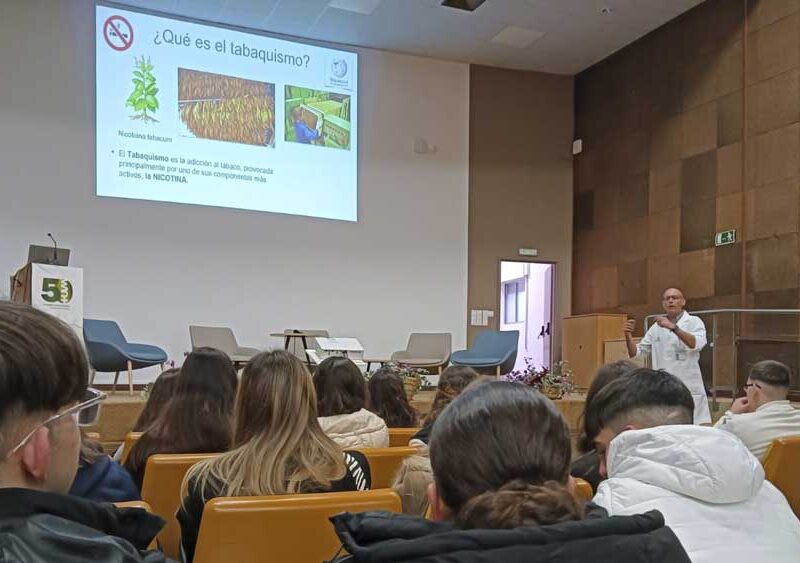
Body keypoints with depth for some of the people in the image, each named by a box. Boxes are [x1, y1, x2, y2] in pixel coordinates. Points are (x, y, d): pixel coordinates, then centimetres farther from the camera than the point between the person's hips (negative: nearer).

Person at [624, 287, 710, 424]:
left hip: (688, 388, -3)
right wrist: (628, 335, -6)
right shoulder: (656, 327, 11)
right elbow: (636, 353, 13)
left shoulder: (693, 322, 1)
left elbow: (697, 344, -20)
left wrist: (673, 327, -32)